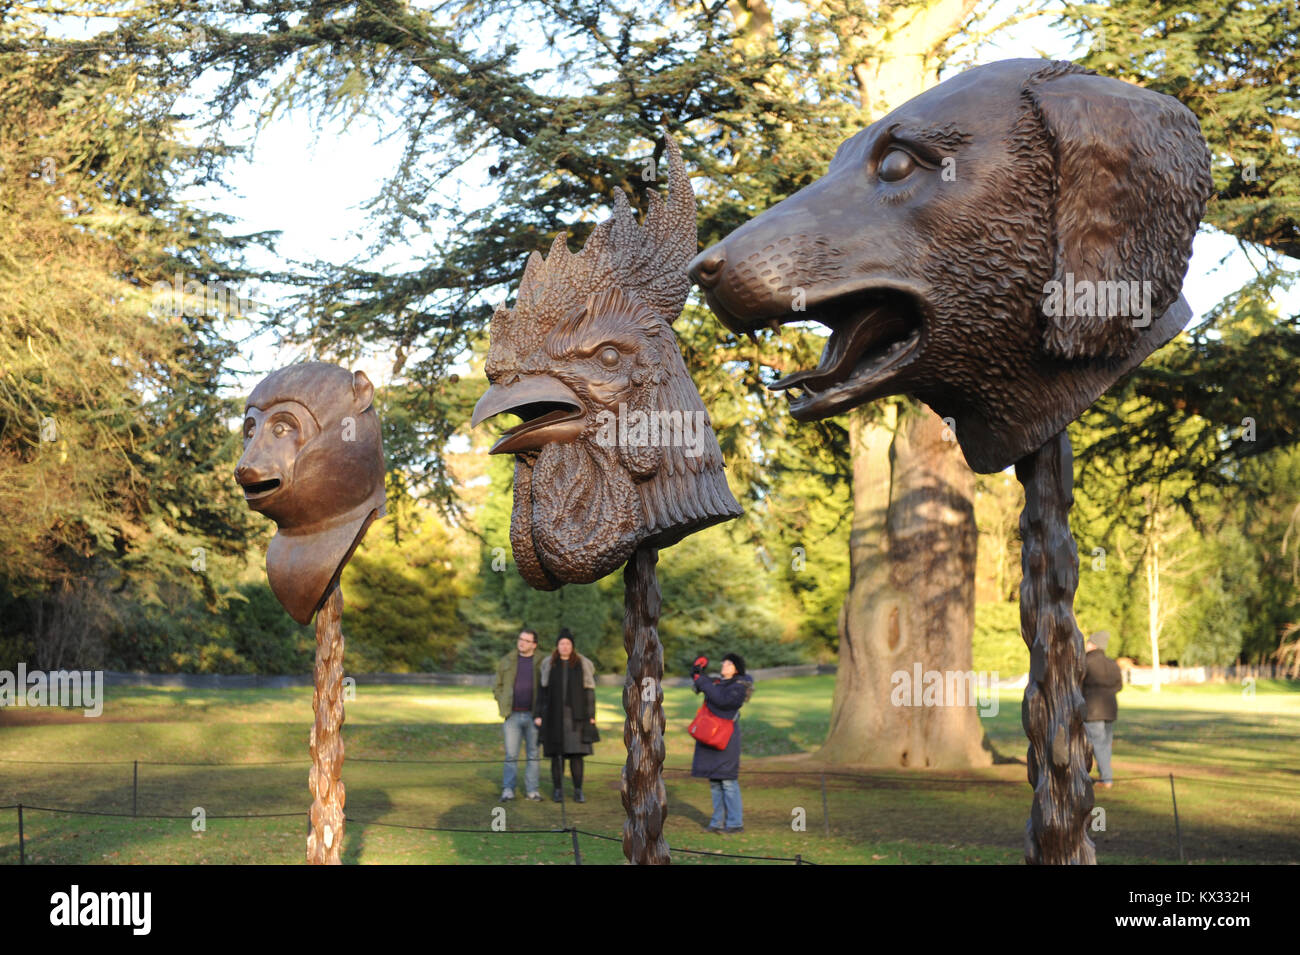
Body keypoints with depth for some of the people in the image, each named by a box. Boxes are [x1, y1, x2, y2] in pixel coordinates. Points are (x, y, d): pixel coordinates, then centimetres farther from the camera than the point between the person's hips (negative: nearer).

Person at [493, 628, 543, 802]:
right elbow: (497, 686, 13)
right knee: (511, 754, -2)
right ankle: (508, 790, 1)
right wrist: (503, 707, 2)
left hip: (533, 716, 0)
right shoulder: (506, 661, 7)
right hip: (512, 716, 0)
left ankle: (533, 789, 10)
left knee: (534, 753, 4)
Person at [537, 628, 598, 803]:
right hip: (554, 715, 1)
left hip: (575, 715, -1)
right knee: (557, 753, 1)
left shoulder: (583, 665, 1)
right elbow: (542, 690, 5)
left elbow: (589, 691, 1)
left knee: (576, 753, -3)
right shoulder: (549, 665, 4)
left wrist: (591, 716, -4)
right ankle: (558, 790, 10)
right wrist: (539, 715, 0)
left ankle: (578, 790, 5)